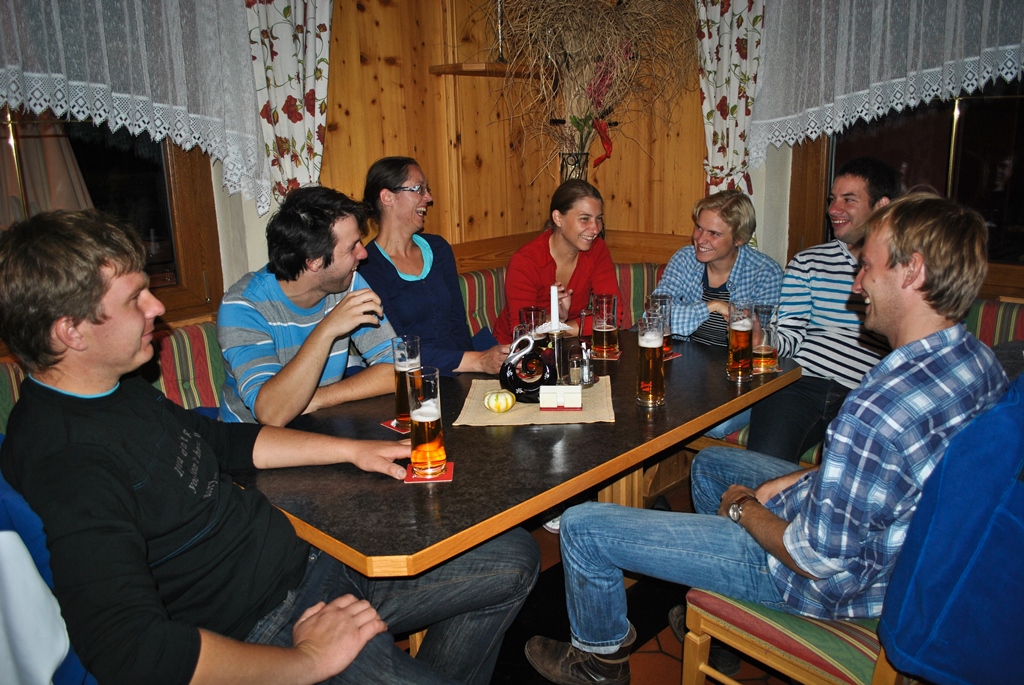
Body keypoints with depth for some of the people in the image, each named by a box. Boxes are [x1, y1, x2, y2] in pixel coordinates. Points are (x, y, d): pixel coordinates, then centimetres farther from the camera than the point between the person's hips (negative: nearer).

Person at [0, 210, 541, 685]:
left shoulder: (120, 390, 8)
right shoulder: (66, 460, -24)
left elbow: (222, 440, 21)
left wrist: (352, 449, 11)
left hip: (308, 561, 10)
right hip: (261, 637, -9)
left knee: (513, 558, 10)